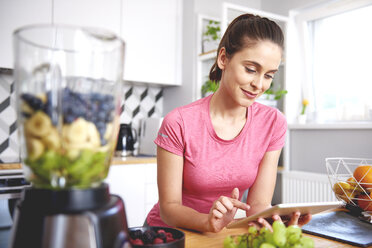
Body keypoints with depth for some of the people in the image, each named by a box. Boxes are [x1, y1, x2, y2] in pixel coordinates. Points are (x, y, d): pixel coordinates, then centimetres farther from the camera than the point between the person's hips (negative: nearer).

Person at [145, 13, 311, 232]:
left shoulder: (274, 123, -8)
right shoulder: (178, 123, -18)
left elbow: (258, 203, -8)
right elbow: (168, 208, -14)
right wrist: (209, 221, -32)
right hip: (168, 233, -2)